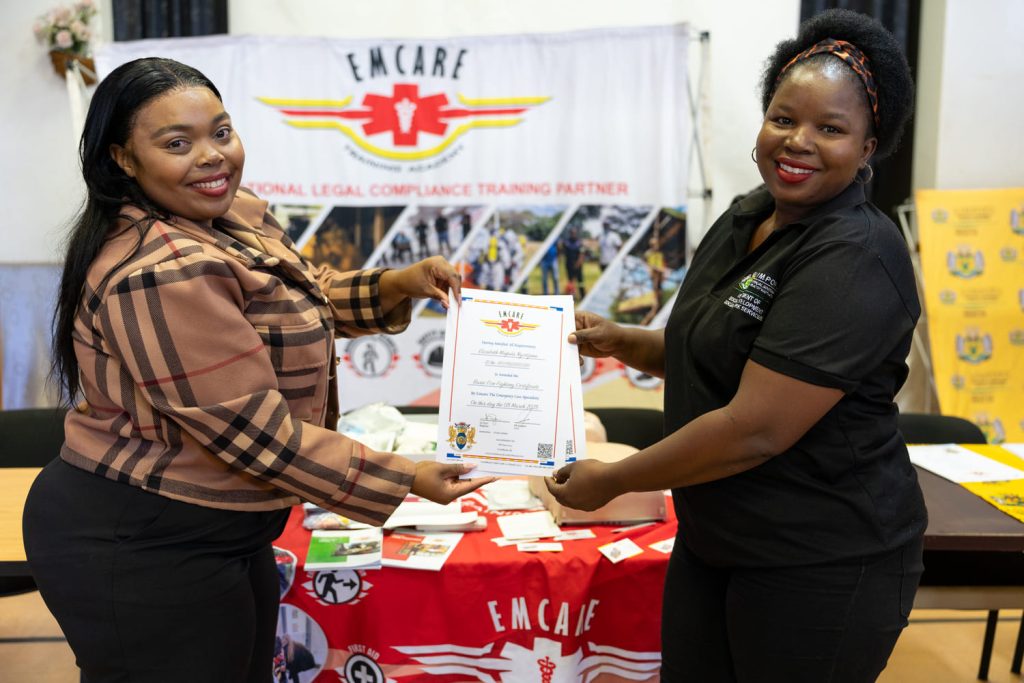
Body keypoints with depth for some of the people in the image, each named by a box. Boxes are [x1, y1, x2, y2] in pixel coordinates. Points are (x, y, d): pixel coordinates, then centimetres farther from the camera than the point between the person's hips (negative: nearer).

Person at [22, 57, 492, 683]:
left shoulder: (239, 217, 3)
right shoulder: (160, 274, -27)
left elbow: (304, 295, 20)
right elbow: (254, 430, -26)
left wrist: (396, 285, 1)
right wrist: (403, 480, -19)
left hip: (219, 536, 9)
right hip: (139, 553, -9)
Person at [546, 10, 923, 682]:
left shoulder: (855, 261, -22)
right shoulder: (744, 219, 5)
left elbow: (754, 431, -27)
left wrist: (612, 480, -16)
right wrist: (620, 341, 2)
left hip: (820, 564, -8)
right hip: (714, 540, 8)